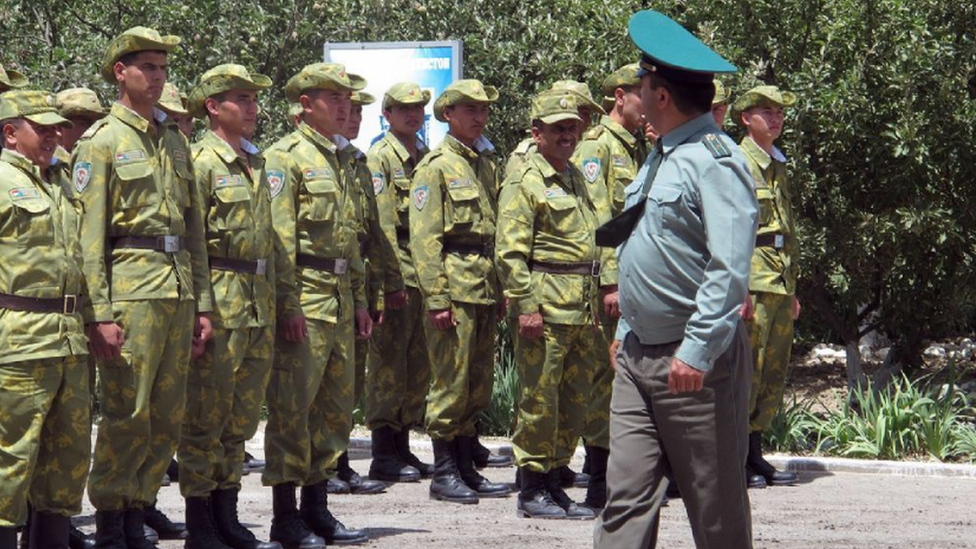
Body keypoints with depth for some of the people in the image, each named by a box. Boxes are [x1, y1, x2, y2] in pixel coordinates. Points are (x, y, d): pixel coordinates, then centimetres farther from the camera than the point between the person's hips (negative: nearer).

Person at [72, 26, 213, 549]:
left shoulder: (175, 140, 17)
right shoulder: (101, 141, -3)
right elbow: (89, 234, -9)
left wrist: (201, 302, 14)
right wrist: (101, 313, -15)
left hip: (178, 288, 6)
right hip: (130, 290, -6)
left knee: (168, 417, 6)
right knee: (127, 415, -6)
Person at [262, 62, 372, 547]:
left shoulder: (337, 160, 18)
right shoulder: (285, 157, -8)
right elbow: (278, 236, -15)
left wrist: (359, 300, 19)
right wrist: (288, 304, -20)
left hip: (339, 300, 9)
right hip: (303, 295, -9)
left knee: (336, 408, 10)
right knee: (292, 407, -6)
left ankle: (316, 507, 17)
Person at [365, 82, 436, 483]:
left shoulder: (427, 159, 18)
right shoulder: (379, 158, -5)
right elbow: (380, 223, -13)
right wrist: (391, 277, -19)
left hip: (425, 276, 7)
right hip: (396, 273, -7)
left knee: (417, 367, 9)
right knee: (389, 364, -6)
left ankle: (402, 447, 16)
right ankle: (384, 455, -4)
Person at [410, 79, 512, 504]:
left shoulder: (486, 165, 17)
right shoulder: (436, 166, -6)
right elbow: (425, 237, -11)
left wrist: (499, 290, 17)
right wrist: (437, 297, -17)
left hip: (486, 286, 7)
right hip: (454, 284, -7)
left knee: (479, 384, 10)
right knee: (451, 381, -5)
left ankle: (466, 468, 17)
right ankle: (444, 474, 1)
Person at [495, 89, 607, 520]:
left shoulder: (576, 179, 18)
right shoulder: (524, 182, -7)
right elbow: (510, 252, -13)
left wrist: (595, 302, 20)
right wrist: (525, 305, -19)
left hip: (582, 310, 8)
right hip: (546, 308, -8)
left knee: (574, 402, 9)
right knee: (540, 400, -5)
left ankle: (553, 481, 17)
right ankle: (532, 490, 2)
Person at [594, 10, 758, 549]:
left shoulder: (715, 161, -15)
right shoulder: (659, 156, 16)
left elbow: (729, 270, -22)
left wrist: (697, 352, -26)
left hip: (695, 362, -9)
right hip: (639, 357, 9)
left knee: (715, 504, 2)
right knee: (626, 491, 2)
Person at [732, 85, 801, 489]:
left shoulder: (778, 166, 20)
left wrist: (793, 289, 22)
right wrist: (739, 288, -19)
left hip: (780, 284, 8)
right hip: (753, 282, -8)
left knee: (774, 374, 8)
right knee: (746, 370, -8)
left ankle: (754, 452, 14)